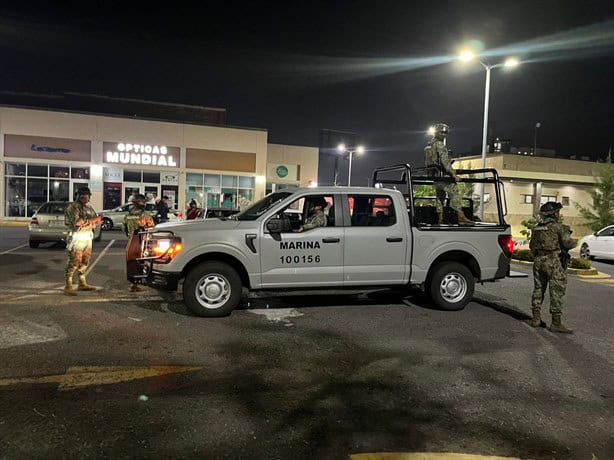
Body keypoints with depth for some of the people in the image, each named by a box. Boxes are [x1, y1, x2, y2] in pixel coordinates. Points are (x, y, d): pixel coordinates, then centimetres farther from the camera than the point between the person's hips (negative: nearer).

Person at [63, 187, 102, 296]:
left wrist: (97, 220, -2)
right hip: (77, 237, -8)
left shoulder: (89, 208, 18)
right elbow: (76, 221, -20)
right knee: (73, 262, -10)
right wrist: (91, 220, -17)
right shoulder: (73, 207, -7)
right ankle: (68, 287, -8)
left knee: (85, 261, 13)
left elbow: (95, 220, 21)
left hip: (87, 237, 8)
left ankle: (82, 284, 24)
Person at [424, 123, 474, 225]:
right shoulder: (439, 144, -10)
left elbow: (427, 162, 24)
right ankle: (461, 218, -20)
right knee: (454, 193, -12)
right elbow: (444, 160, -20)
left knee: (440, 197, 12)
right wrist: (453, 173, -20)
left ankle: (440, 220, 12)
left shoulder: (429, 145, 19)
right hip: (442, 174, -10)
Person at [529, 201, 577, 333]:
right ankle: (556, 323, -4)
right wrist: (575, 242, 10)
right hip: (552, 261, -6)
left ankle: (536, 318, 19)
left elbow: (531, 246, 18)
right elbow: (568, 243, -11)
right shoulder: (558, 227, -8)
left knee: (538, 289, 14)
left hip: (538, 260, 6)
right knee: (557, 291, -3)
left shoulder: (536, 228, 12)